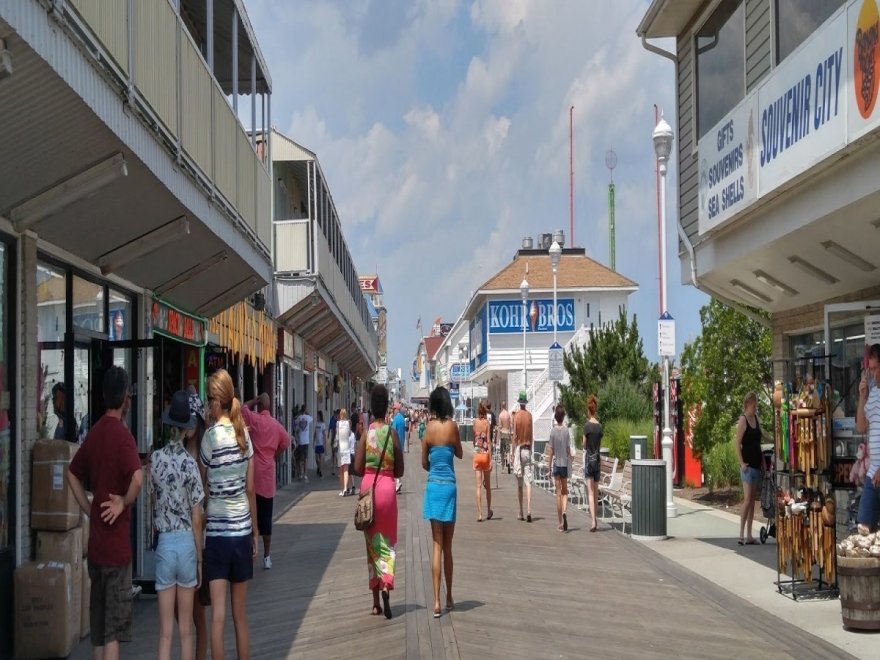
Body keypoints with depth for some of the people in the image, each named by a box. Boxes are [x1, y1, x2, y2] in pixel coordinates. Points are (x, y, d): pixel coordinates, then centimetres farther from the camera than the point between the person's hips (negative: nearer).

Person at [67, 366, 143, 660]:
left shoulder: (94, 433, 8)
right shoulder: (123, 435, -15)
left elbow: (73, 474, 20)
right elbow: (137, 478, -31)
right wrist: (124, 503, -14)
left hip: (95, 541, 7)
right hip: (116, 541, -7)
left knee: (98, 624, 14)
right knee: (114, 627, -2)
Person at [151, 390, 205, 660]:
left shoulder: (155, 458, -3)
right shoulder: (190, 463, -7)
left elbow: (154, 501, 6)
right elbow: (197, 520, -5)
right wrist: (200, 559, 3)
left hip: (164, 544, 1)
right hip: (187, 543, -1)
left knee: (166, 633, 3)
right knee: (186, 632, 8)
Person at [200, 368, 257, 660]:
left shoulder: (211, 435, -8)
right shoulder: (244, 434, 4)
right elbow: (251, 490, 7)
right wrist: (255, 533, 14)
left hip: (217, 530, -5)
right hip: (242, 529, 5)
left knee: (218, 615, -4)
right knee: (240, 615, 13)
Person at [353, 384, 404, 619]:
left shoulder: (366, 433, -3)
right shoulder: (392, 433, -4)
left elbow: (357, 468, -4)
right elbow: (400, 471, -1)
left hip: (368, 487, 1)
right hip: (387, 487, -1)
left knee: (372, 542, 10)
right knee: (387, 542, 8)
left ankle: (376, 601, 13)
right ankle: (386, 584, -17)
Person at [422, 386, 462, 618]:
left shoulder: (430, 427, 0)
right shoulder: (452, 426, -5)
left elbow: (424, 463, 7)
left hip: (432, 486, 1)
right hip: (449, 486, -1)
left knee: (437, 545, 2)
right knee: (447, 546, 11)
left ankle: (437, 601, -6)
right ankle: (449, 597, 22)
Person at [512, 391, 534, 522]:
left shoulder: (516, 416, -6)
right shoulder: (530, 415, 2)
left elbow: (514, 437, -6)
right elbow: (531, 435, 9)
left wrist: (513, 454, -2)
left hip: (519, 449, -2)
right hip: (527, 449, 2)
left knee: (519, 484, 8)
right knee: (528, 482, -4)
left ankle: (521, 513, 13)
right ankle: (528, 511, -16)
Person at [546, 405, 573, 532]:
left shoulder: (553, 431, -6)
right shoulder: (566, 431, -4)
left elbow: (550, 451, -5)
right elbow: (569, 450, -1)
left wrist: (549, 467, 3)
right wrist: (570, 466, 10)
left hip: (556, 464, -1)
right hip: (565, 464, 1)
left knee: (558, 492, 2)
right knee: (564, 491, 14)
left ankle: (560, 523, 3)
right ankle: (565, 512, -12)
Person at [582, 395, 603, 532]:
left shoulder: (587, 426, -11)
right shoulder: (600, 426, 2)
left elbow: (584, 444, -4)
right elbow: (600, 444, 9)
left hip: (588, 459, -4)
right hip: (597, 459, 4)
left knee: (590, 492, -7)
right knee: (596, 491, 12)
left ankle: (593, 521, -18)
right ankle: (595, 521, 18)